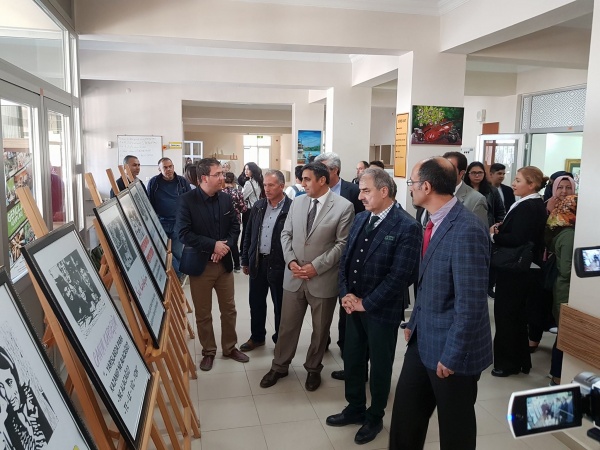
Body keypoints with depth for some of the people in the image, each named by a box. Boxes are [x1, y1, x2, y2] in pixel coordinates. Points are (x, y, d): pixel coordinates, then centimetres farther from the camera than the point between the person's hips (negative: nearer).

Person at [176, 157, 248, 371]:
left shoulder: (226, 199, 1)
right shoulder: (186, 200, -13)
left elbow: (235, 227, 5)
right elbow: (183, 233, -18)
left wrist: (226, 245, -13)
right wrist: (213, 245, -21)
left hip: (224, 262, 4)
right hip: (200, 265, -4)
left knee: (229, 309, 15)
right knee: (203, 313, 10)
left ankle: (230, 347, 33)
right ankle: (208, 352, 28)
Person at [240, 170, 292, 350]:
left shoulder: (292, 208, -12)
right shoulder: (258, 206, 6)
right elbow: (249, 234, 11)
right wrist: (245, 260, 11)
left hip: (279, 264, -5)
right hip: (257, 262, 5)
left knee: (280, 305, 10)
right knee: (256, 302, 16)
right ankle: (257, 336, 34)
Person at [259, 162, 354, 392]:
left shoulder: (344, 206, -11)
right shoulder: (297, 202, 4)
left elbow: (342, 243, -12)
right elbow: (286, 234, 8)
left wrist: (316, 266, -16)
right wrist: (291, 261, -8)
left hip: (323, 279, -3)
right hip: (293, 276, 4)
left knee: (320, 329, 14)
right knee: (287, 325, 14)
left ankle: (313, 369, 35)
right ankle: (279, 366, 33)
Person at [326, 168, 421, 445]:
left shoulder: (407, 227, -16)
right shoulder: (360, 219, 6)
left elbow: (401, 275, -20)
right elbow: (346, 259, 9)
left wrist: (366, 303, -16)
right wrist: (346, 293, -5)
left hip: (382, 310, -6)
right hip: (354, 306, 6)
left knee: (380, 367, 13)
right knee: (352, 361, 18)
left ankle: (374, 418, 34)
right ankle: (355, 409, 40)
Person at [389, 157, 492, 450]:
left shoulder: (467, 230, -24)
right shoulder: (436, 222, 5)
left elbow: (471, 302, -24)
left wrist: (452, 355, -19)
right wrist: (414, 323, 15)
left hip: (451, 348, -8)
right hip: (423, 339, 8)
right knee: (405, 414, 18)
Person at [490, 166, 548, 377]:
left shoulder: (526, 207, -21)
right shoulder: (537, 205, 11)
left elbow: (516, 239, -29)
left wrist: (493, 235, -14)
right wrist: (501, 229, -5)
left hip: (515, 271, -10)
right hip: (526, 269, 10)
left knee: (506, 316, 3)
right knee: (518, 316, 19)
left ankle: (507, 363, 16)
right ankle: (521, 361, 31)